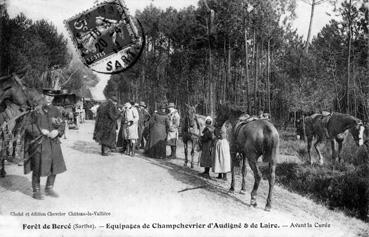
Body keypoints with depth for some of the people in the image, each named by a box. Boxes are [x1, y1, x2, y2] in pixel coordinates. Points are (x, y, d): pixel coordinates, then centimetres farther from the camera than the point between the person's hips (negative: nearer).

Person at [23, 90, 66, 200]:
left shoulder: (56, 111, 6)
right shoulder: (36, 111, -6)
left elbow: (61, 126, 9)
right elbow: (27, 126, -4)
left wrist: (57, 131, -12)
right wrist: (41, 130, -15)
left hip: (53, 142, 4)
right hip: (39, 142, -4)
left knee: (55, 166, 9)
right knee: (37, 167, 1)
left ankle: (49, 189, 26)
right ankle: (36, 191, 15)